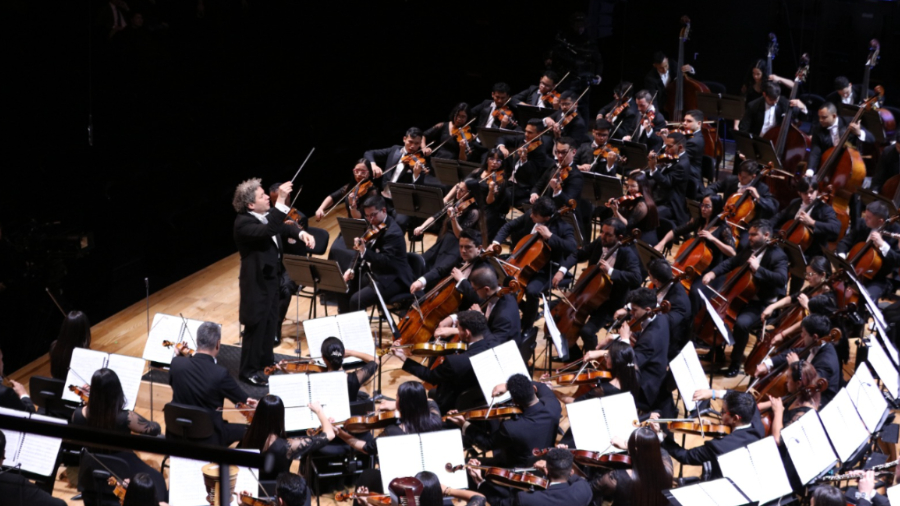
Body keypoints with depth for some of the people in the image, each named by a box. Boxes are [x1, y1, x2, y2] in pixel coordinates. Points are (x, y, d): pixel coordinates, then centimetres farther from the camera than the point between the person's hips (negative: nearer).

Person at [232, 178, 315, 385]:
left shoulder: (266, 215, 3)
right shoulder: (243, 224, -24)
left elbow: (284, 227, 5)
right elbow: (268, 231, -40)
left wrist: (301, 233, -17)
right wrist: (281, 201, -44)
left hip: (272, 277, 9)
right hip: (257, 281, -9)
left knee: (271, 323, 19)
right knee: (256, 326, 1)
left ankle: (265, 362, 35)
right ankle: (249, 370, 14)